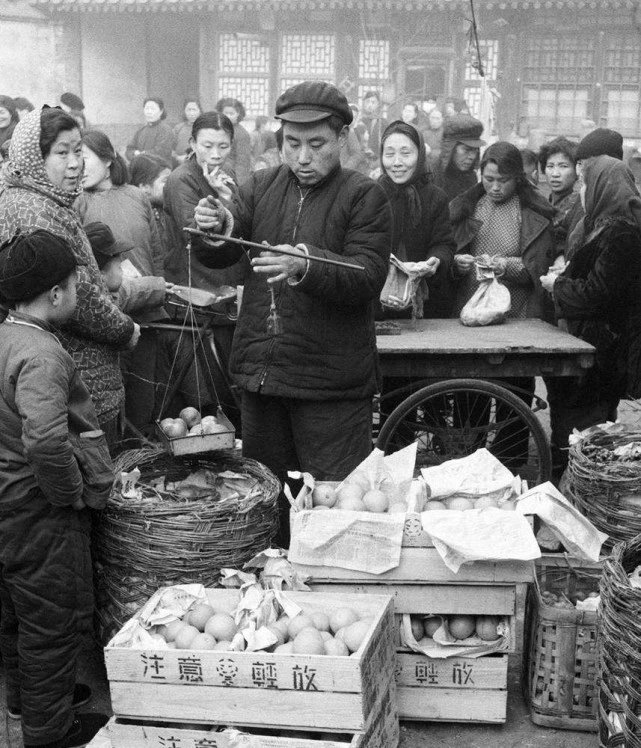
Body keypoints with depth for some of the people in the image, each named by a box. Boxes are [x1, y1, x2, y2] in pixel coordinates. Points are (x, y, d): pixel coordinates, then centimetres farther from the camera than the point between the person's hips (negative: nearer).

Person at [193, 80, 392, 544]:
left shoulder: (364, 197, -4)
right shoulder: (262, 187, 11)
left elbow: (368, 277, -15)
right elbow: (219, 258, 6)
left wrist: (306, 266, -33)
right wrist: (213, 231, -17)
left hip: (330, 382, -5)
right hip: (260, 370, 5)